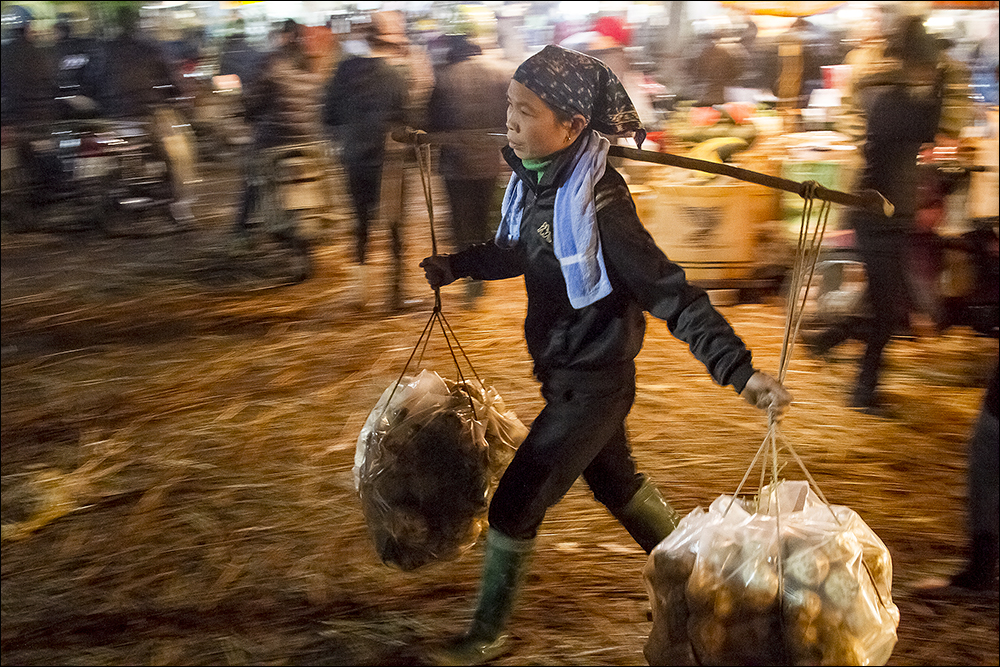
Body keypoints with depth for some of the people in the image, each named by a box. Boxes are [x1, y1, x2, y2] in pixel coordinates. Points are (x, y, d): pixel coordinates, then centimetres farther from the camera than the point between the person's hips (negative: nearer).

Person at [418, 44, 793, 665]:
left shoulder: (598, 203, -30)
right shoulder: (536, 180, -5)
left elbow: (670, 292, -31)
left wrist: (742, 370, -38)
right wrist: (455, 265, 8)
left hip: (593, 382, -8)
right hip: (568, 372, 8)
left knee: (514, 506, 2)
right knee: (616, 481, 26)